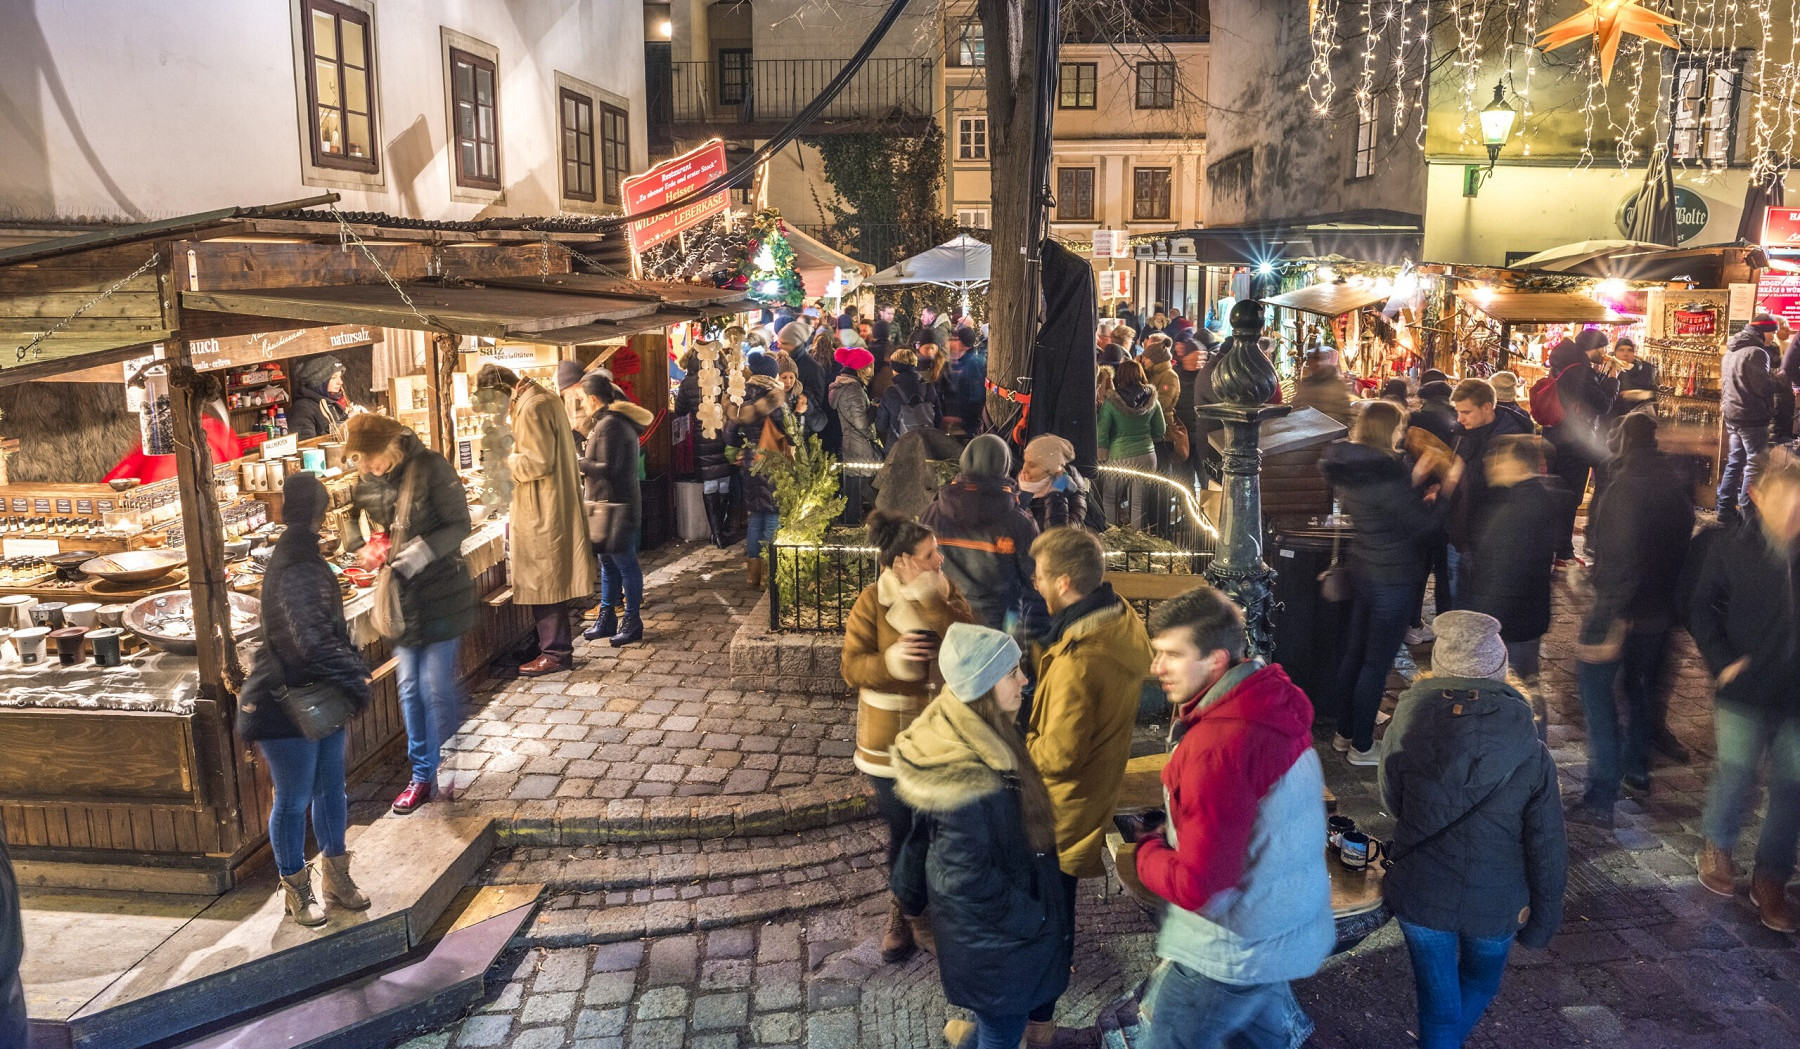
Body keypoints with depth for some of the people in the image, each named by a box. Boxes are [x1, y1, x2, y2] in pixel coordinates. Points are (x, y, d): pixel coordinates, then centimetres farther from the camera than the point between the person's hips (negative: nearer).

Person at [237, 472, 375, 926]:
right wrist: (353, 679, -26)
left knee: (330, 788, 18)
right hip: (286, 703, -10)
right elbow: (312, 640, -33)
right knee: (294, 800, 5)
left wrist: (352, 668, 6)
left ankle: (335, 876, 33)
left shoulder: (307, 560, 8)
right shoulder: (292, 572, -24)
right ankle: (295, 889, 22)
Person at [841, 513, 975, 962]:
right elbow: (852, 667, -11)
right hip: (892, 743, -2)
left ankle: (913, 909, 35)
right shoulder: (873, 602, -11)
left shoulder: (948, 594, -4)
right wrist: (889, 661, -30)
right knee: (903, 832, 13)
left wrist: (933, 600, -28)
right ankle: (907, 909, 39)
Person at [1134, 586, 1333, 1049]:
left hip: (1234, 953, -9)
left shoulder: (1216, 749, -32)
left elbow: (1197, 885, -29)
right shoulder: (1273, 701, -3)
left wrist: (1146, 851, -11)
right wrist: (1170, 838, 3)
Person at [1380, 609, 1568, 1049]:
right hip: (1496, 906, 1)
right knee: (1480, 984, 31)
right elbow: (1547, 849, -11)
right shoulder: (1530, 755, -20)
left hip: (1421, 895, 0)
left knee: (1438, 1000, 20)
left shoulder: (1406, 731, -20)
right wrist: (1544, 918, 4)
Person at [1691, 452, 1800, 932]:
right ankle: (1716, 848, 28)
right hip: (1747, 690, -2)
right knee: (1735, 771, 1)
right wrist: (1723, 662, -7)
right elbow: (1702, 611, 2)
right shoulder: (1731, 549, -5)